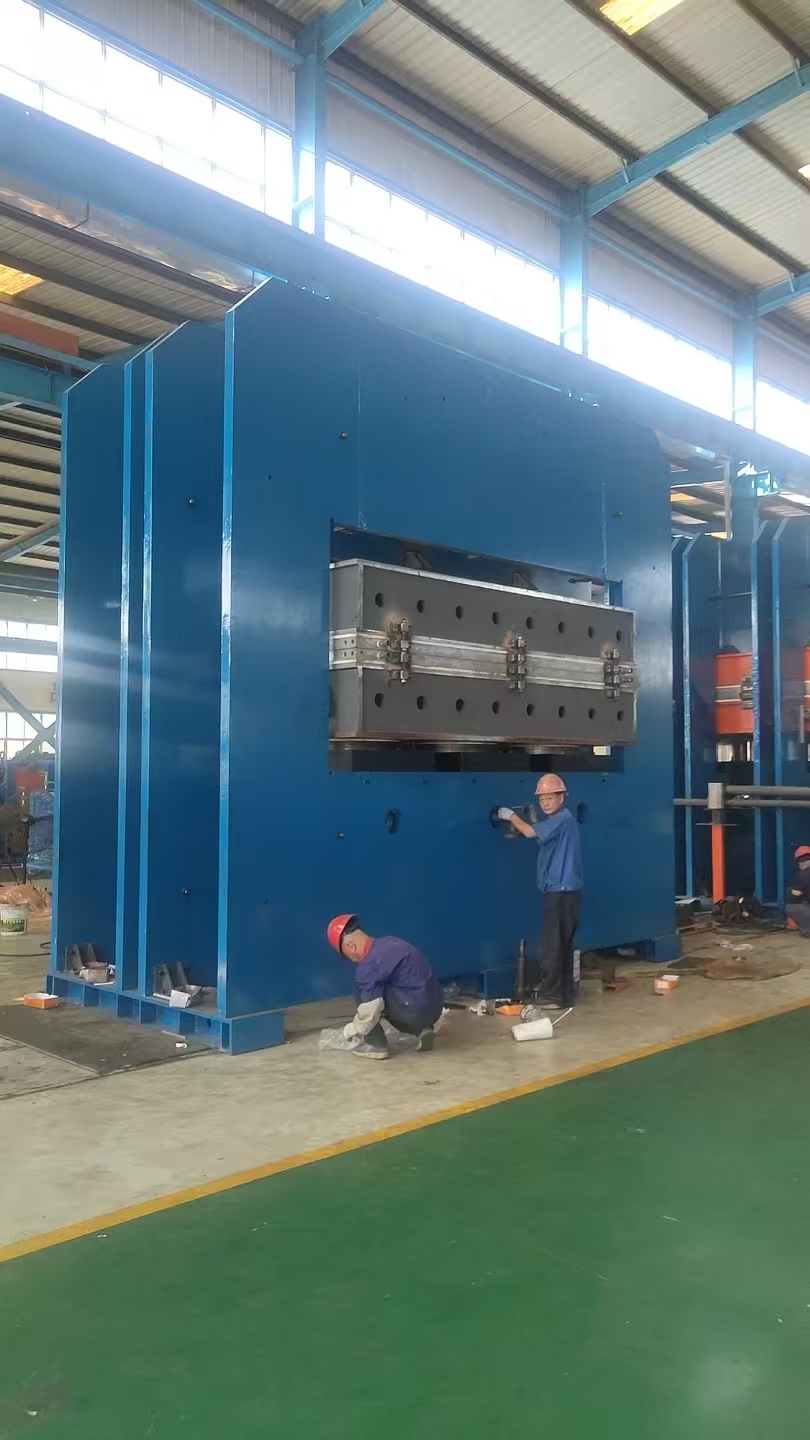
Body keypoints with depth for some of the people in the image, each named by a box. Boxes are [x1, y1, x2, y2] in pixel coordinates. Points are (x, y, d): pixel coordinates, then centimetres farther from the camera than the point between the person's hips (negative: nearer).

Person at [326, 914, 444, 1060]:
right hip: (434, 1007, 9)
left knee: (361, 989, 0)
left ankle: (375, 1045, 4)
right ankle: (422, 1030, 15)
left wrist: (352, 1029, 6)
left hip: (416, 1011, -9)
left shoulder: (369, 966, -14)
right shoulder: (388, 943, 13)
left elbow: (370, 1012, -14)